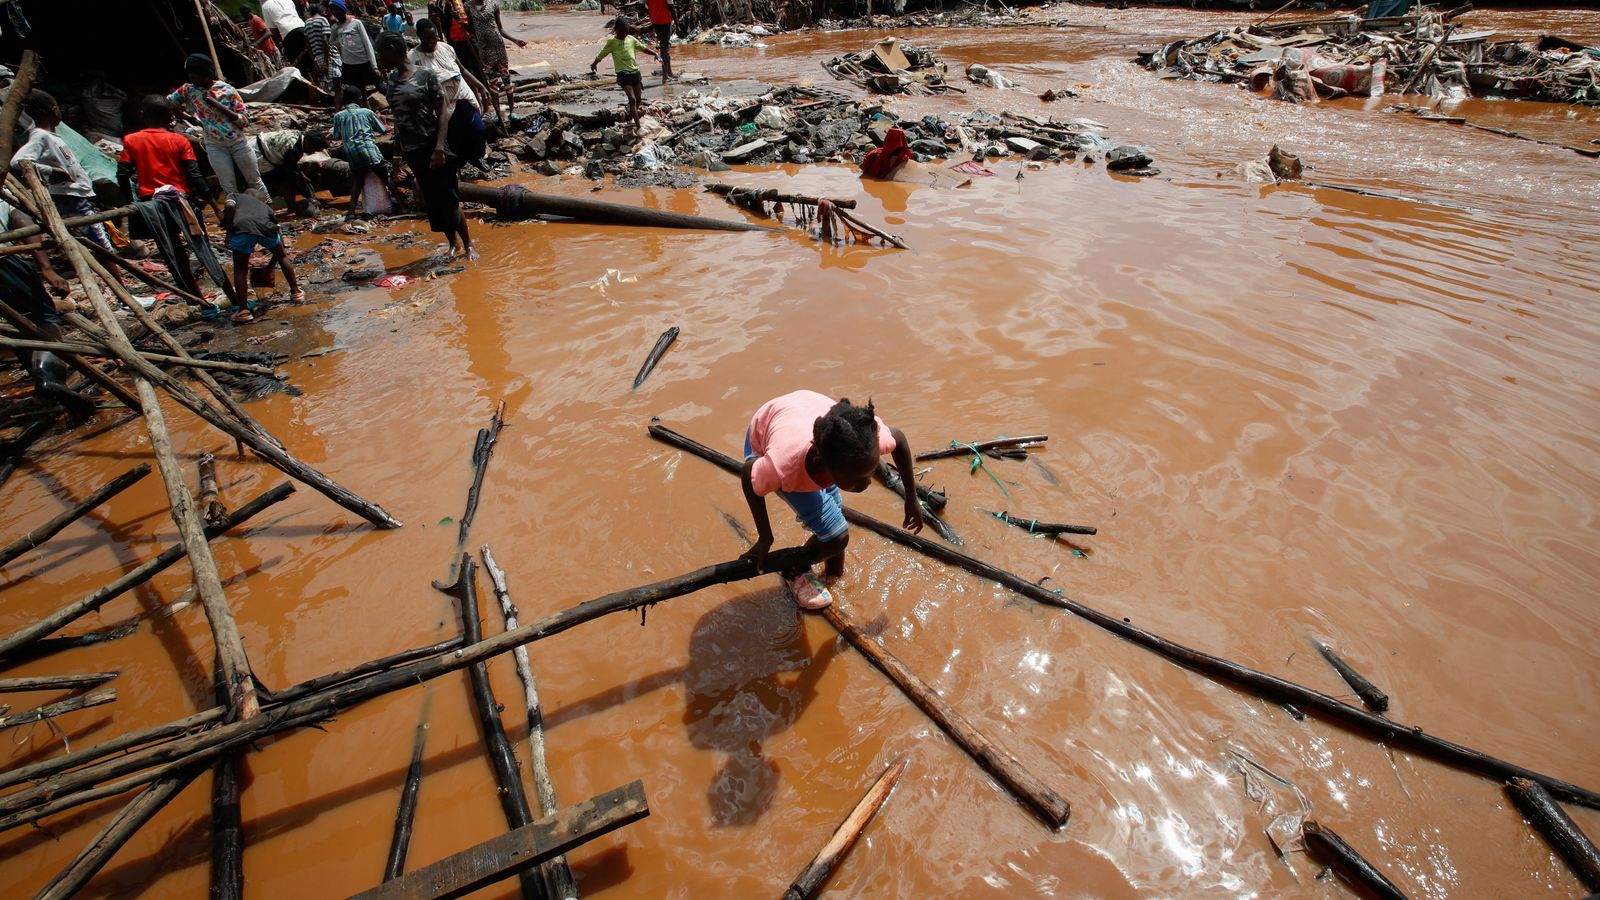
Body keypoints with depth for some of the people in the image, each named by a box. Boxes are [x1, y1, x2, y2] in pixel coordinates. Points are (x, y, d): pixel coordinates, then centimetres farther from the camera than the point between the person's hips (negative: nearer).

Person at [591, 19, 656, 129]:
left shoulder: (631, 39, 8)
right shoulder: (611, 42, -4)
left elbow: (643, 48, 16)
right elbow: (601, 54, 4)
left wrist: (655, 53, 3)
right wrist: (594, 64, 12)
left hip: (635, 71, 6)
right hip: (623, 73, -6)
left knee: (639, 99, 9)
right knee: (632, 99, -17)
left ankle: (630, 118, 31)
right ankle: (638, 127, -19)